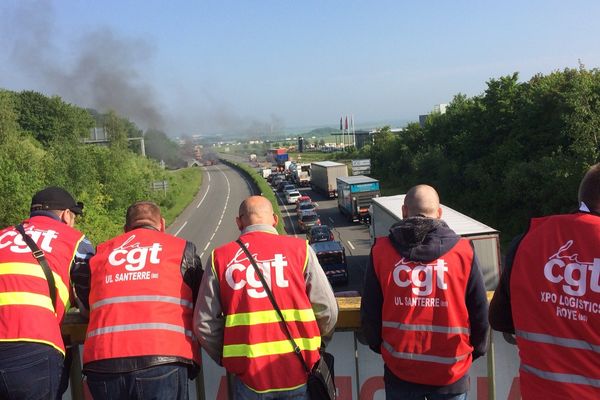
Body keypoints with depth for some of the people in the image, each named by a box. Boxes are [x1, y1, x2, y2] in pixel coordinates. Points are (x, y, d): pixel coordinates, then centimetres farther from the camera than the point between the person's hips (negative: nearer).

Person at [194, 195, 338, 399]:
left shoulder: (220, 257, -1)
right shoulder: (300, 249, -3)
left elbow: (204, 323, -2)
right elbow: (327, 310, -4)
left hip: (249, 374, 1)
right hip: (298, 371, 0)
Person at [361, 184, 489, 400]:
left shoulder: (381, 251, -8)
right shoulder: (463, 252, -10)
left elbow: (369, 312, -3)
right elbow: (480, 313, -3)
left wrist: (379, 346, 16)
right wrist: (475, 351, 15)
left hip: (399, 368, 1)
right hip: (451, 372, 0)